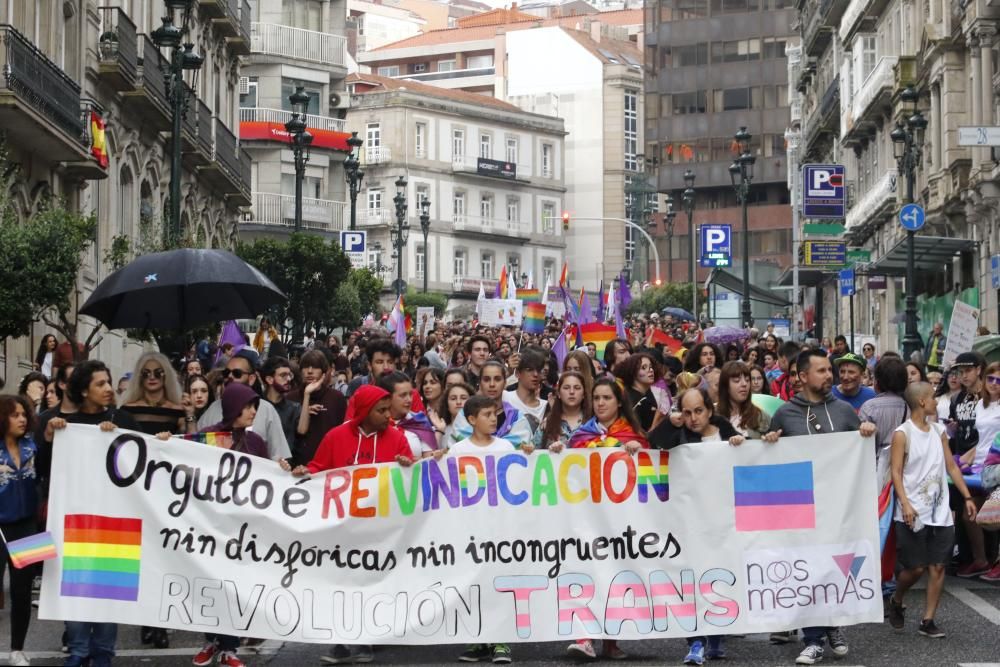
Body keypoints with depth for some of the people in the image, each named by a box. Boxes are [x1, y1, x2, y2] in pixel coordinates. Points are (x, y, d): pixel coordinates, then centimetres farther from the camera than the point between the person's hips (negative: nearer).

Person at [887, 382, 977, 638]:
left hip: (940, 512, 5)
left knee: (938, 567, 1)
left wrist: (967, 497, 9)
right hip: (913, 513, -5)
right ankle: (896, 602, 25)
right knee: (916, 568, -2)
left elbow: (951, 467, 15)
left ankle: (928, 620, 7)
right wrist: (905, 503, -21)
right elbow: (896, 472, -11)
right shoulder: (903, 434, -6)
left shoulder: (939, 431, 11)